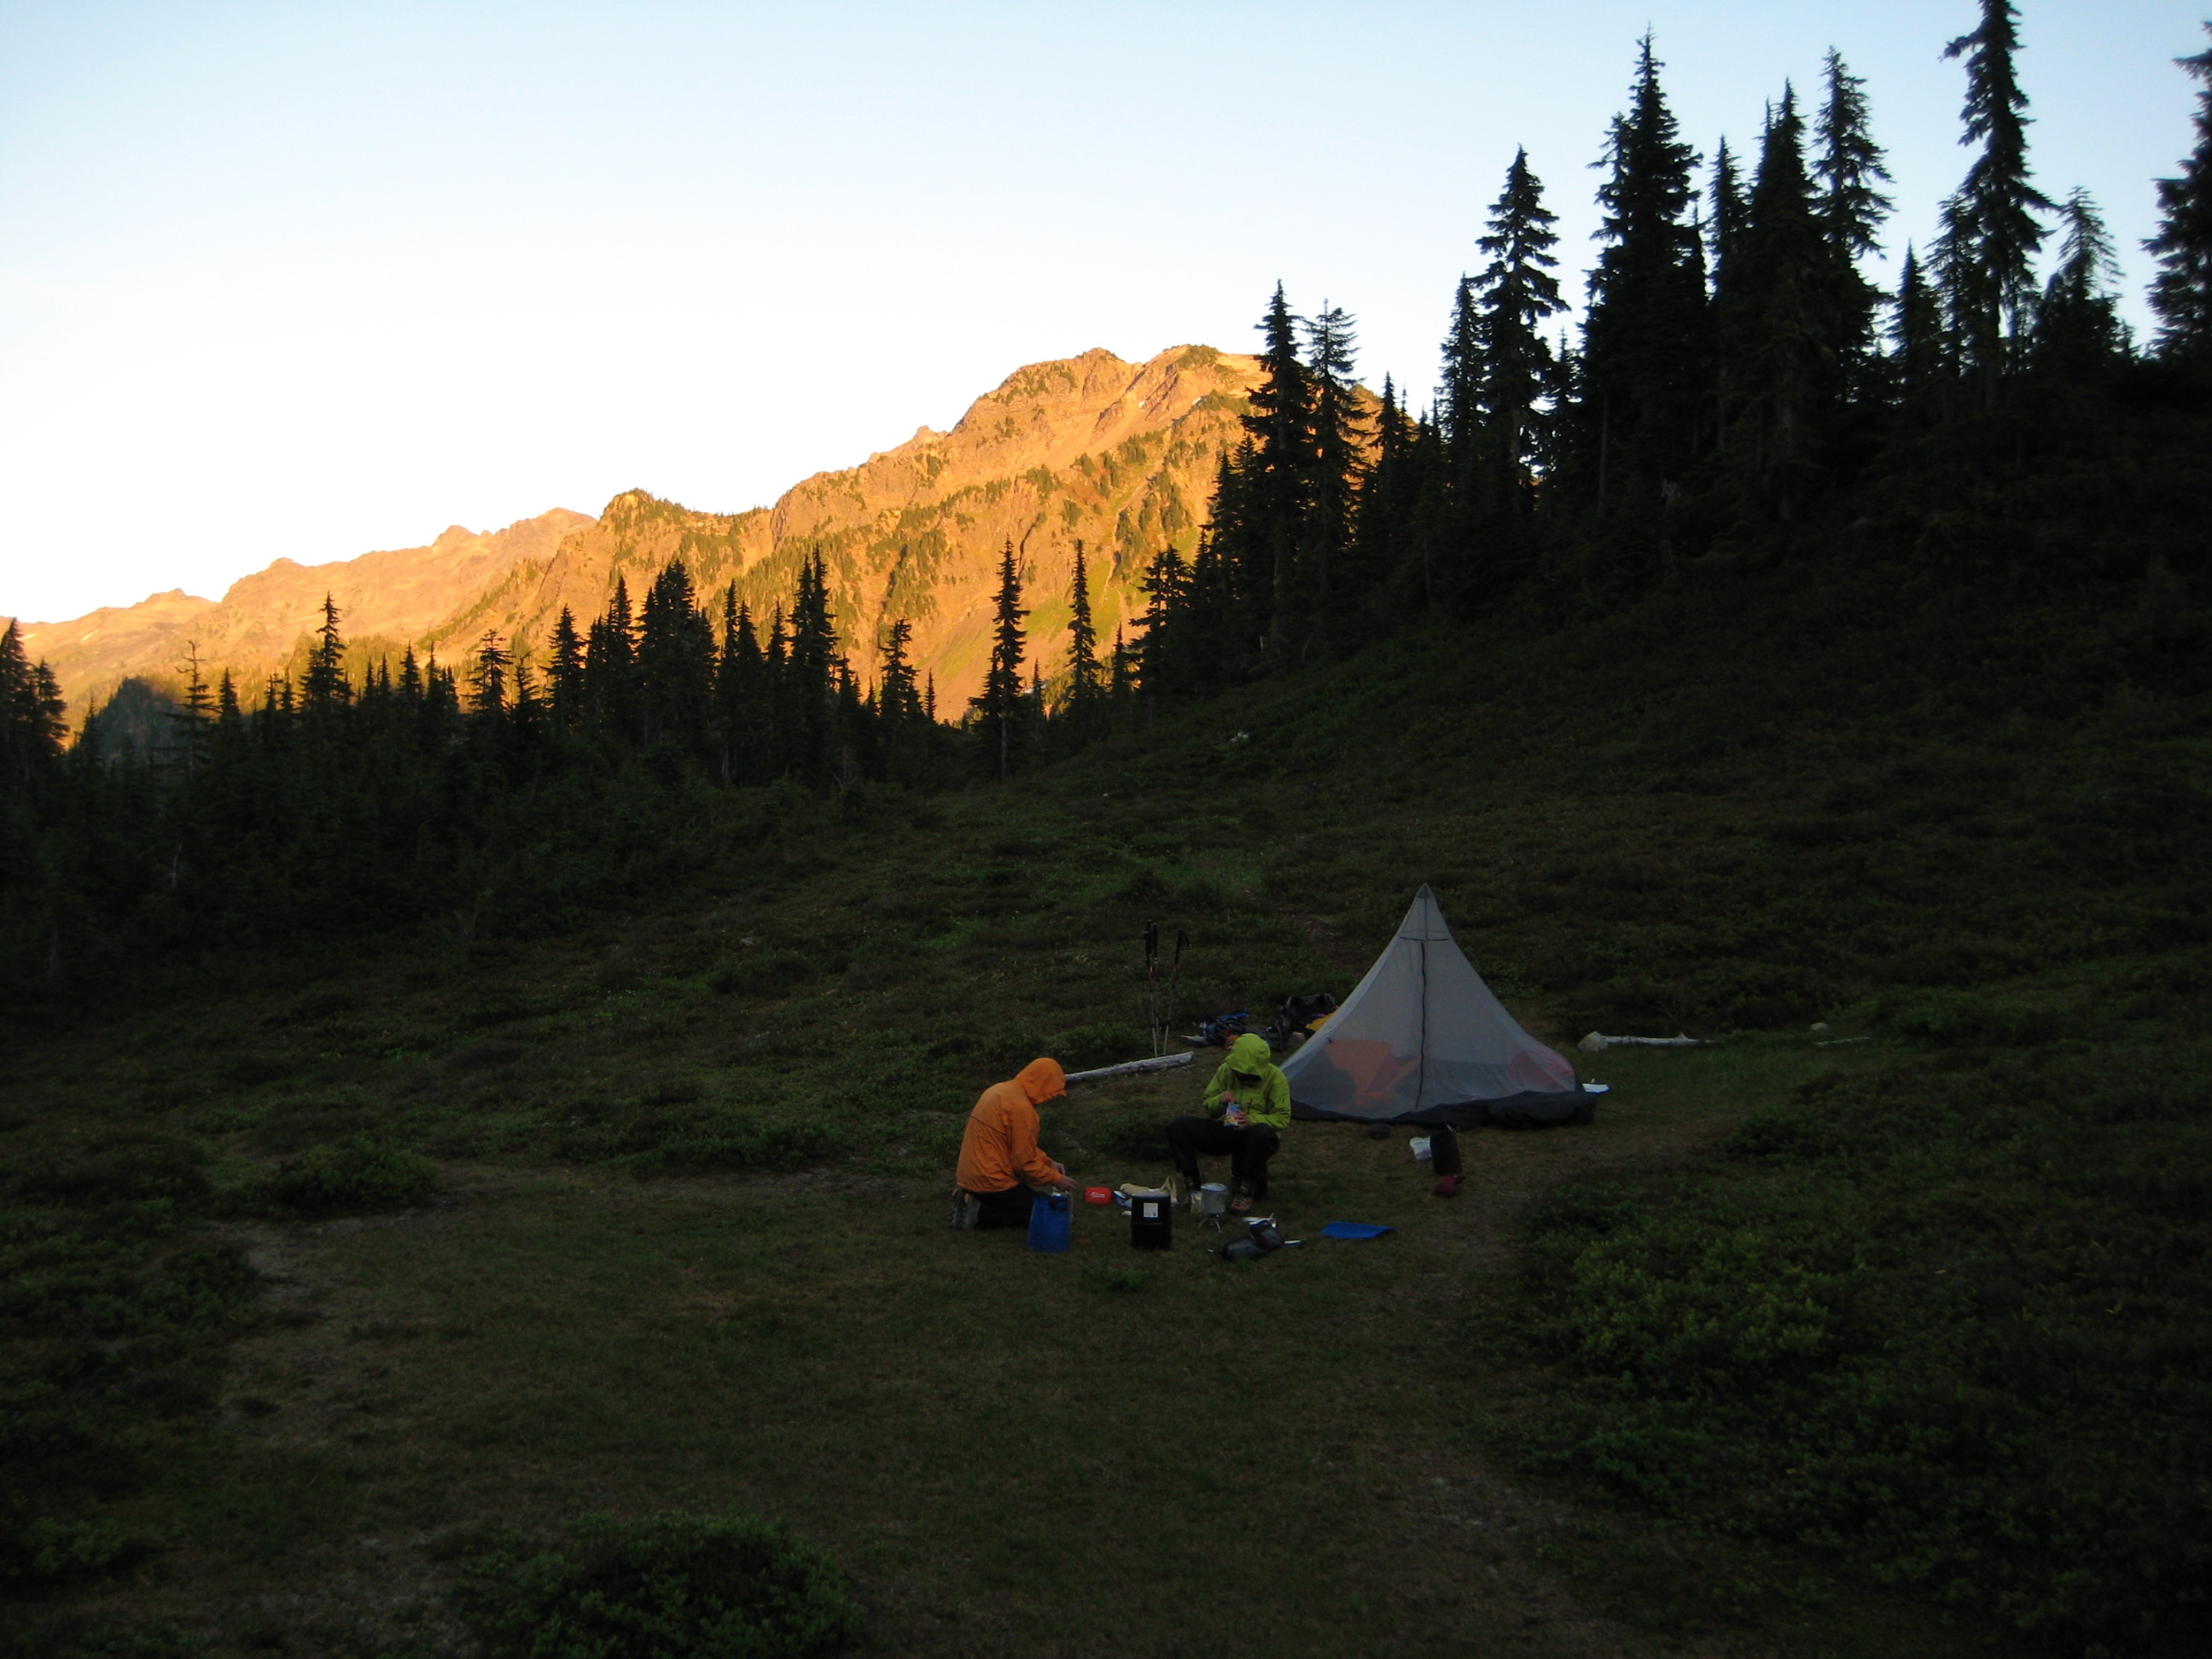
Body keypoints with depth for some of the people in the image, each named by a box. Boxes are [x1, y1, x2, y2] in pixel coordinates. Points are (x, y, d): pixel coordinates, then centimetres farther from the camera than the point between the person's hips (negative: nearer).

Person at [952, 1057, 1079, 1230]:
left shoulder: (1001, 1090, 8)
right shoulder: (1021, 1107, -21)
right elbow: (1025, 1162, -18)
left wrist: (1048, 1162, 12)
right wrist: (1056, 1179, -4)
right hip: (992, 1182, -9)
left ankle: (972, 1200, 9)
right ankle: (981, 1213, -7)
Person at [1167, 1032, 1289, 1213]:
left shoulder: (1275, 1077, -11)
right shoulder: (1226, 1071, -1)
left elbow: (1282, 1118, -13)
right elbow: (1207, 1106, 7)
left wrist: (1252, 1120, -30)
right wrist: (1220, 1101, -18)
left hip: (1255, 1134, -4)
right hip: (1226, 1131, 4)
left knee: (1262, 1133, -43)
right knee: (1177, 1127, -16)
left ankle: (1246, 1191, -24)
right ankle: (1193, 1185, -12)